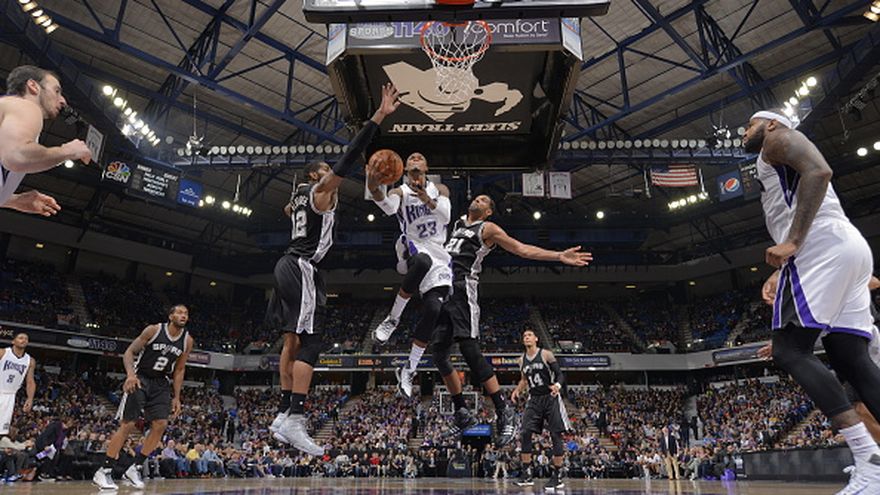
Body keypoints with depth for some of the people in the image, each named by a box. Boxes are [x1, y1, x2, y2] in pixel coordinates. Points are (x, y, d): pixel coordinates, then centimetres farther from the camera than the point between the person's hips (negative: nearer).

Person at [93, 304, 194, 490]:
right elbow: (129, 352, -9)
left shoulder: (188, 341, -2)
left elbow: (179, 370, 7)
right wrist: (130, 374, -27)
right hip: (141, 378, -4)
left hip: (161, 384, 4)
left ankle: (135, 468, 7)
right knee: (128, 424, -9)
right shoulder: (153, 330, -13)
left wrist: (176, 397, 4)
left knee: (160, 425, -6)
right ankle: (104, 470, 3)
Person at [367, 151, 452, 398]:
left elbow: (446, 215, -8)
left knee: (433, 311, -12)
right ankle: (392, 319, -23)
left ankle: (408, 370, 2)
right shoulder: (400, 192, 4)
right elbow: (389, 207, -22)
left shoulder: (440, 190, 12)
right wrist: (374, 190, -43)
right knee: (423, 262, -41)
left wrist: (427, 199, -25)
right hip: (411, 246, -3)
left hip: (439, 253, 3)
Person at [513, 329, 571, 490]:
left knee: (556, 436, -3)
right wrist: (517, 391, 5)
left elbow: (560, 375, -8)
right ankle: (527, 474, 2)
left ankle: (557, 477, 6)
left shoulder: (546, 354, -8)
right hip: (534, 400, 5)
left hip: (551, 398, -4)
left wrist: (558, 385, -29)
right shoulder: (522, 360, 8)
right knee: (525, 433, -7)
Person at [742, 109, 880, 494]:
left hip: (822, 245, -10)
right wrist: (781, 274, 25)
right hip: (847, 249, 10)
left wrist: (792, 242, -20)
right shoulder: (779, 166, 36)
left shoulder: (778, 138, 8)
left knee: (789, 351, -14)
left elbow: (819, 171, -12)